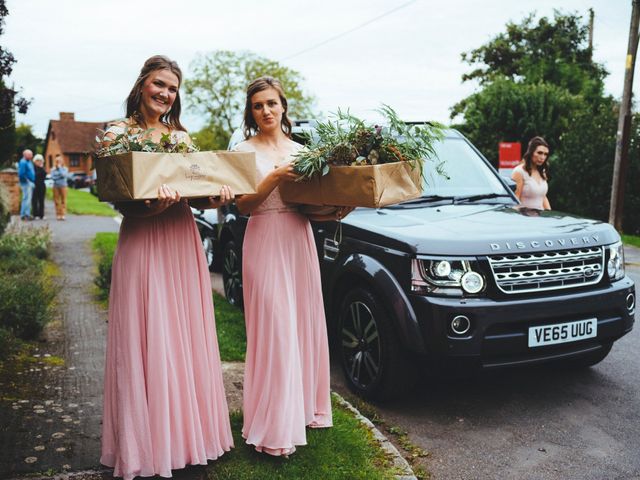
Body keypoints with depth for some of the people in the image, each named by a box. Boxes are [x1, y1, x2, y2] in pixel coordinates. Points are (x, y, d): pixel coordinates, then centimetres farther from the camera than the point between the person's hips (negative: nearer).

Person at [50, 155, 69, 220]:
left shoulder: (65, 169, 4)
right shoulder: (53, 169, 7)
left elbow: (64, 175, -15)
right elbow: (53, 177, -4)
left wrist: (60, 167, -7)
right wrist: (60, 177, -8)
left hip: (63, 186, -1)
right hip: (56, 186, 2)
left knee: (63, 200, -4)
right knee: (56, 201, 0)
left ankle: (63, 214, -3)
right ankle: (58, 214, 5)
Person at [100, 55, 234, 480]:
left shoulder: (182, 136, 14)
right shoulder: (118, 135, 0)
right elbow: (120, 201, -7)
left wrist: (215, 197, -10)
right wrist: (154, 203, -27)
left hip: (183, 241, 5)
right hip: (142, 242, -5)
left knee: (186, 337, 8)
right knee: (149, 340, -2)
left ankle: (187, 430, 21)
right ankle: (149, 443, 12)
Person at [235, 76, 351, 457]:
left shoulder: (299, 150, 14)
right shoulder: (245, 151, 1)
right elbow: (242, 205, -7)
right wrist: (275, 177, -18)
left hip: (300, 240, 5)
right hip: (265, 243, -5)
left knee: (305, 324, 9)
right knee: (275, 330, -7)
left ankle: (306, 406, 25)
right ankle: (275, 427, 2)